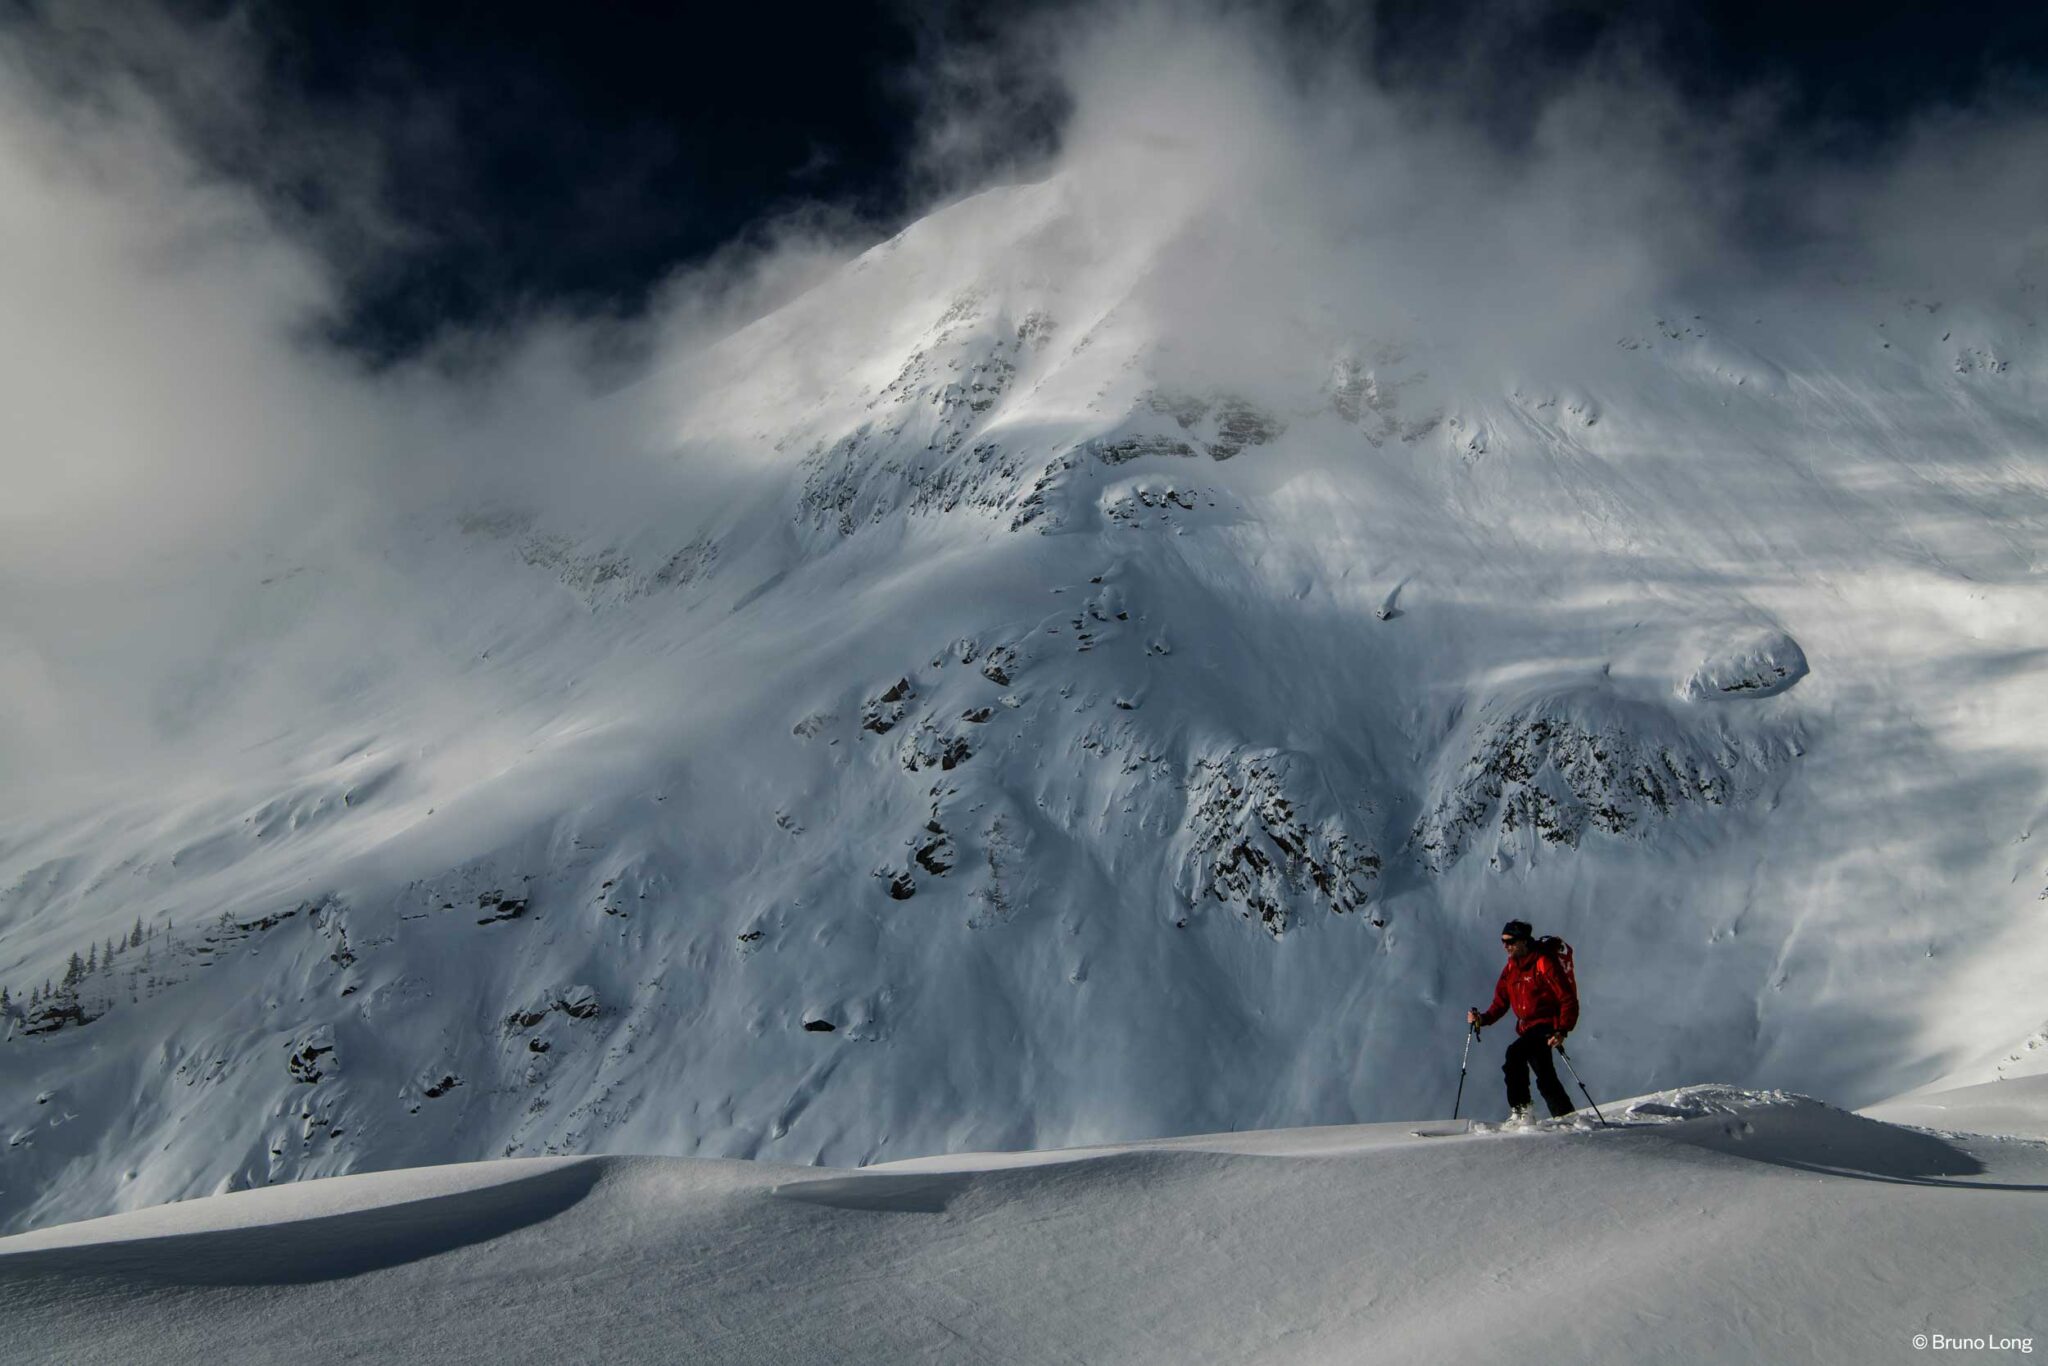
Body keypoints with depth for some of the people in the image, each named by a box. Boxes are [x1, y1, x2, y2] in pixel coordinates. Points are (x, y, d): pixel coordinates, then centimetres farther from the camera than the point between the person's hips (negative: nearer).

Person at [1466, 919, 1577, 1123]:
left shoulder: (1544, 964, -15)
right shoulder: (1511, 969, 10)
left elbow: (1569, 1000, -16)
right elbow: (1500, 1002, 11)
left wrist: (1562, 1031, -27)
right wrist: (1483, 1018, -8)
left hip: (1546, 1027, -9)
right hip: (1527, 1028, 9)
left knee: (1514, 1054, -25)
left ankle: (1520, 1111, -17)